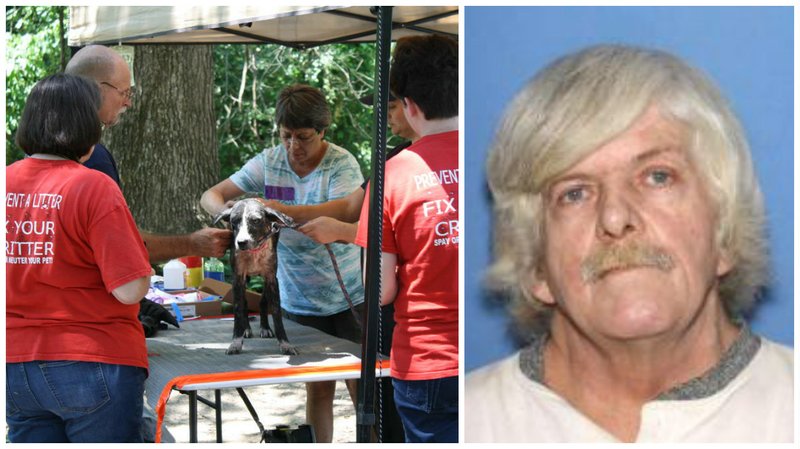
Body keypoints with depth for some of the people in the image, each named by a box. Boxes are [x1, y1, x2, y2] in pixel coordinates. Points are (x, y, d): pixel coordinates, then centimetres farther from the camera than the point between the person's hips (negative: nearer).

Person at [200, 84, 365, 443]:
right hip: (300, 301, 3)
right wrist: (226, 209, -24)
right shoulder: (269, 162, -1)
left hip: (349, 297, -3)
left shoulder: (342, 164, -13)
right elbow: (210, 196, 1)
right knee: (317, 388, 12)